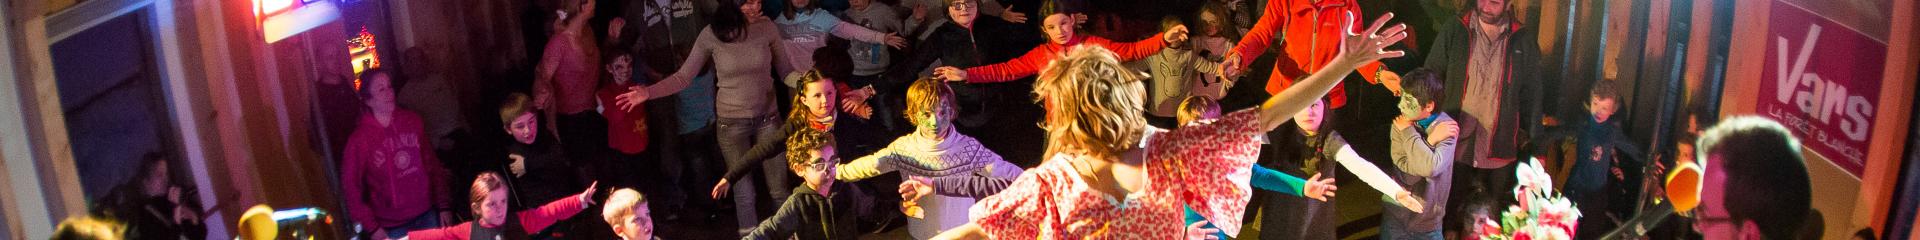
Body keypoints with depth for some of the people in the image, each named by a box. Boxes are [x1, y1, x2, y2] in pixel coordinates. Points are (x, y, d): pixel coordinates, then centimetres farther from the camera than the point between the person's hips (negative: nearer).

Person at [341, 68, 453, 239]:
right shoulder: (360, 139, -10)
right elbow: (351, 186, -6)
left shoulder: (412, 121, 0)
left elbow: (432, 163, 5)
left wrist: (443, 205, 4)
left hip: (427, 215, 3)